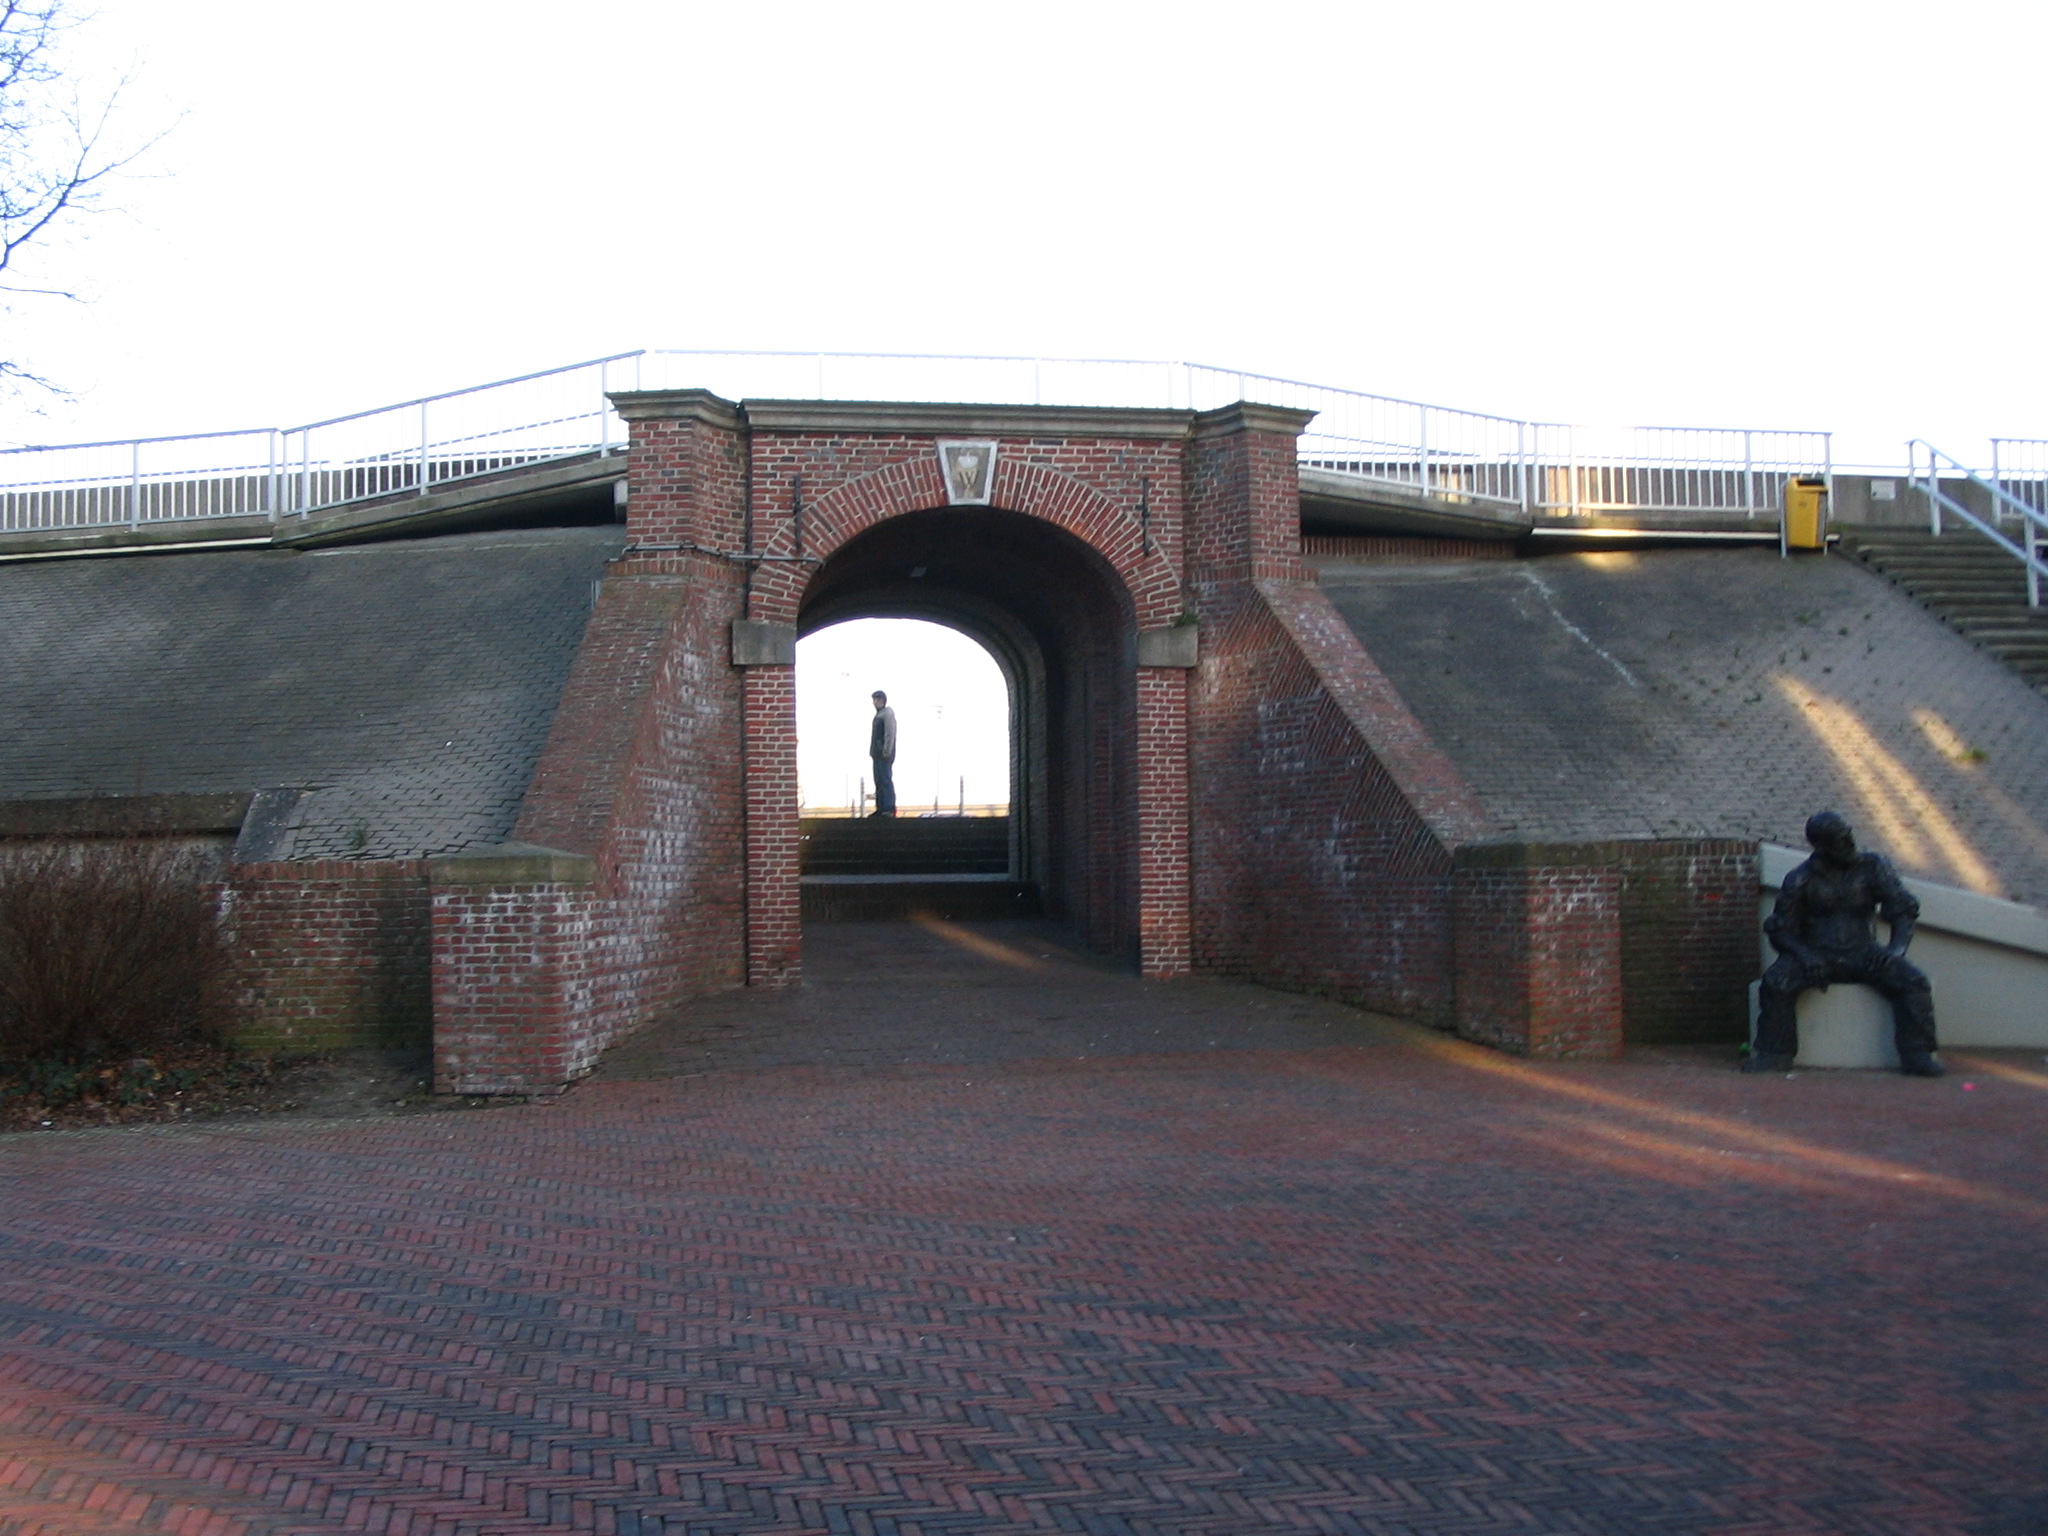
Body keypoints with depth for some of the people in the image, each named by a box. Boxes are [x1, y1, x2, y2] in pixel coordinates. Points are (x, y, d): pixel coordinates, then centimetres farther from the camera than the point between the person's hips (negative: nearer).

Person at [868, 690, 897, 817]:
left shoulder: (888, 714, -11)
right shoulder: (879, 714, 17)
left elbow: (890, 734, -18)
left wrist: (887, 752, -22)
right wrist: (873, 752, 15)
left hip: (885, 755, -10)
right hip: (877, 754, 10)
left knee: (886, 780, -9)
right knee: (879, 781, 10)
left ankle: (890, 808, -9)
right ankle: (880, 808, 14)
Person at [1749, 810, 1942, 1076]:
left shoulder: (1872, 867, 4)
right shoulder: (1801, 880, 0)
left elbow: (1903, 909, 4)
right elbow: (1780, 929, 3)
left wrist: (1897, 947, -16)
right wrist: (1804, 955, -18)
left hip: (1862, 953, 2)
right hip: (1817, 955, -1)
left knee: (1914, 980, -24)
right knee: (1777, 981, -30)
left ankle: (1917, 1055, -17)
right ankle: (1773, 1053, -18)